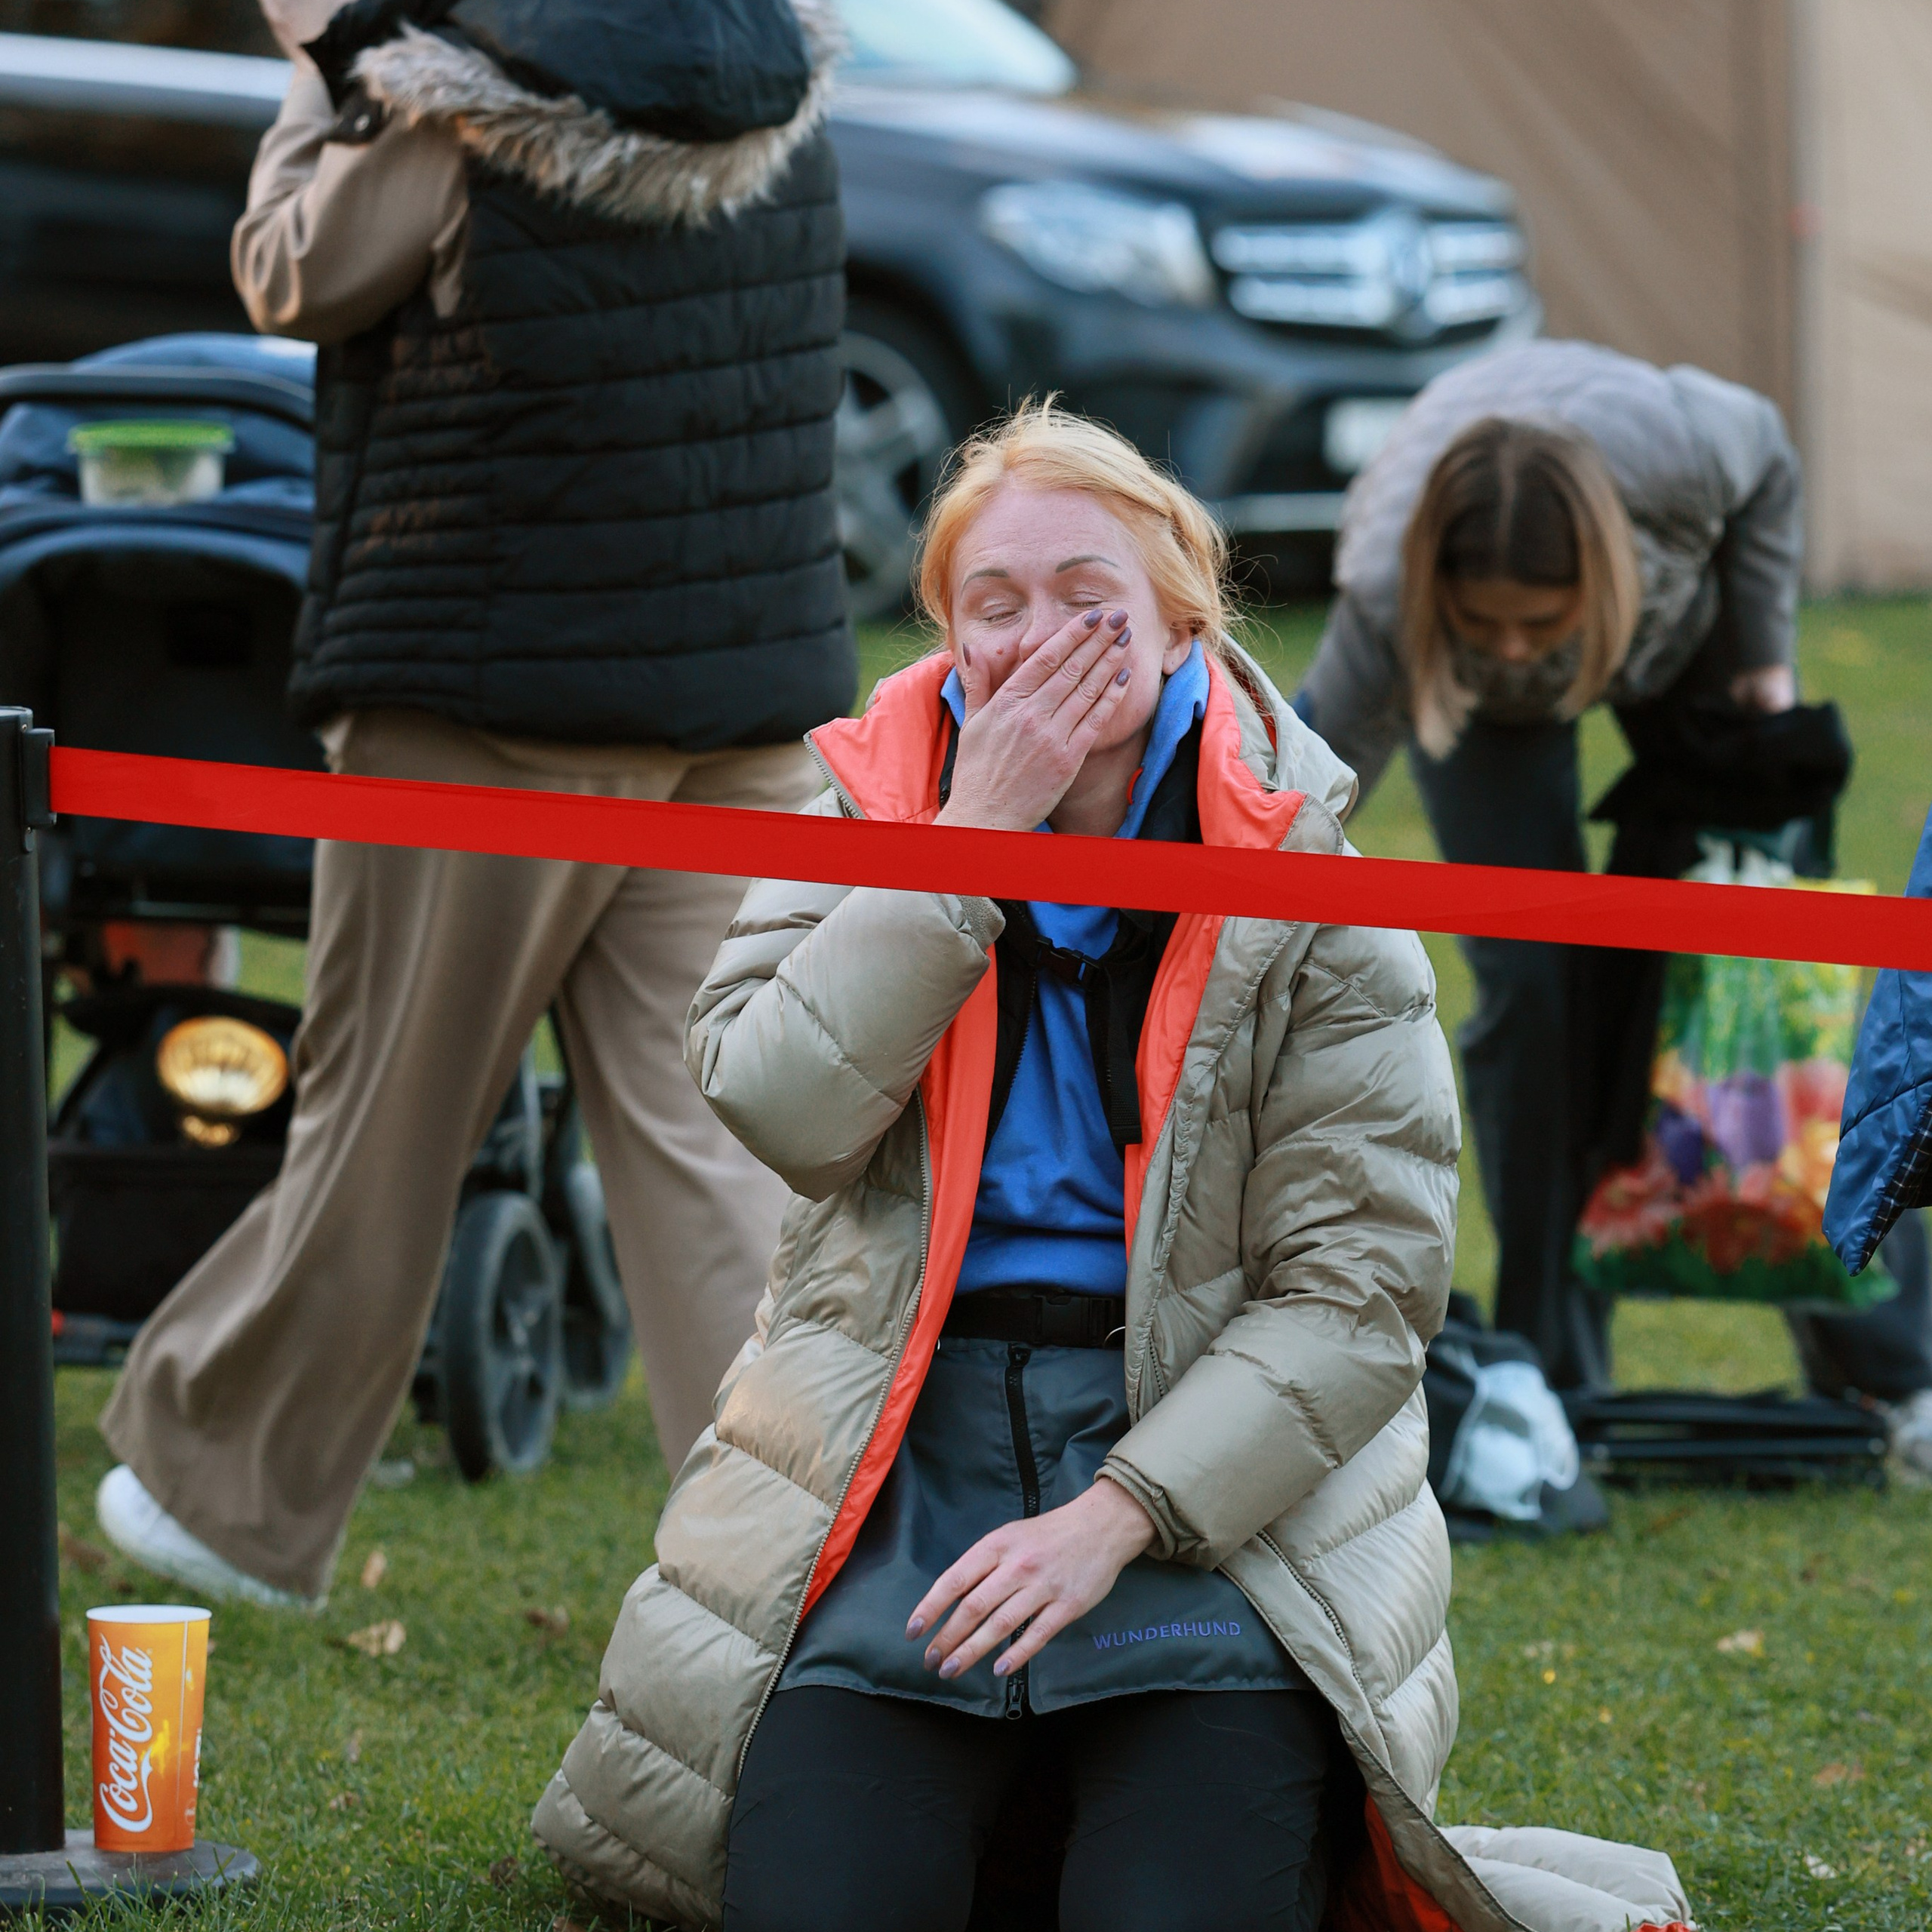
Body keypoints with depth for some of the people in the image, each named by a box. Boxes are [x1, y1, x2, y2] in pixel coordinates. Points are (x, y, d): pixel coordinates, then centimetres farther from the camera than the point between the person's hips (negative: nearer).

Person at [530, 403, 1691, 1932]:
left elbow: (1356, 1290, -6)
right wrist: (978, 830, -14)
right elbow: (779, 1108, -11)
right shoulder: (864, 818, 6)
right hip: (902, 1456, 2)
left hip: (1210, 1468, -1)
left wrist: (1116, 1517, -17)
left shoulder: (1307, 900, -1)